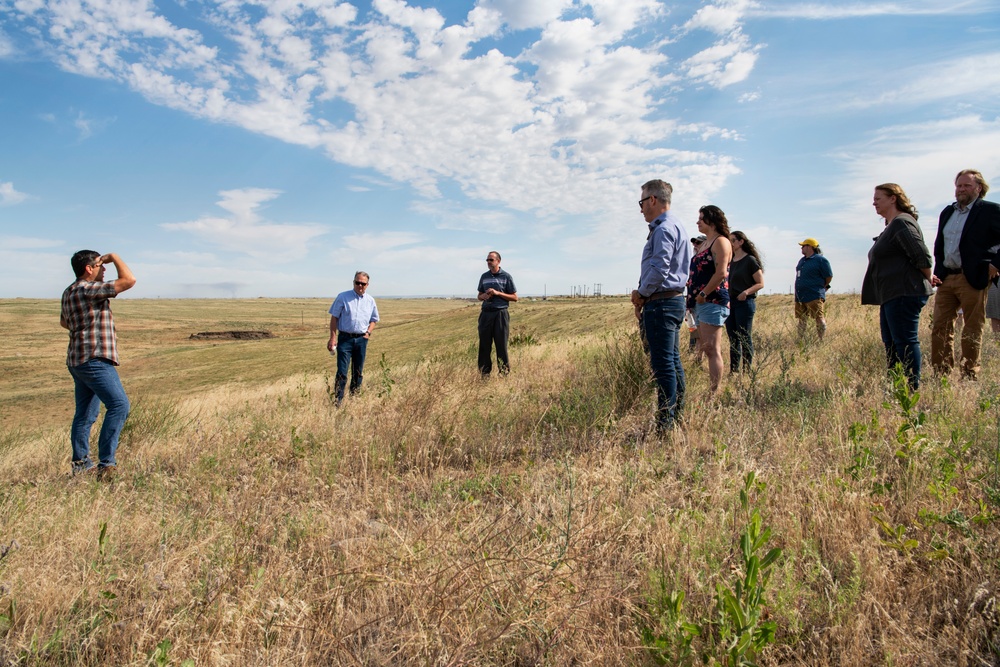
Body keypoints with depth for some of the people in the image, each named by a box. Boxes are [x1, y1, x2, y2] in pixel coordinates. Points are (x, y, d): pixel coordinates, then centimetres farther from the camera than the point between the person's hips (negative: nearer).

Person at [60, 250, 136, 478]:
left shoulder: (69, 293, 17)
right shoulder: (88, 289, -14)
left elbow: (64, 322, 34)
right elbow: (129, 280, -19)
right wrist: (114, 257, -6)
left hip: (78, 361, 11)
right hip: (94, 359, -11)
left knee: (85, 413, 15)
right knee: (119, 405, -17)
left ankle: (80, 464, 21)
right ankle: (106, 463, -18)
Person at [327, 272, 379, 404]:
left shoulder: (370, 301, 8)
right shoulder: (343, 297, -2)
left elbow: (373, 320, 19)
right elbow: (334, 318, -1)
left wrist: (368, 332, 1)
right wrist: (333, 337, -8)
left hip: (362, 339, 4)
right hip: (345, 338, -4)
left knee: (358, 372, 11)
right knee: (342, 372, -8)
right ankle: (338, 400, -2)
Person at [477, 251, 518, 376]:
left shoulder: (506, 276, 1)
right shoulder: (484, 277, 13)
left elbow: (515, 297, 0)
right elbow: (479, 296, 22)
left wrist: (497, 293, -11)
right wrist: (484, 296, -3)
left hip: (501, 313, -4)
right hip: (486, 313, 4)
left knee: (501, 344, -2)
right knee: (484, 343, 3)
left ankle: (504, 371, 6)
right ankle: (484, 372, 10)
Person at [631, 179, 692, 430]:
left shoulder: (664, 228, -13)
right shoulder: (675, 226, 20)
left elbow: (660, 268, -22)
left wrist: (642, 294, -8)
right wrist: (645, 297, 11)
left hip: (661, 303, -11)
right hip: (674, 299, 11)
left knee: (663, 363, -8)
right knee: (672, 361, 14)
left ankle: (666, 424, -4)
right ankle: (677, 416, 21)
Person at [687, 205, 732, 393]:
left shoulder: (720, 242, -8)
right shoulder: (704, 243, 20)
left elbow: (721, 273, -19)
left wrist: (703, 294, -16)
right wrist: (694, 296, 12)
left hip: (713, 301, -10)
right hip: (700, 302, 10)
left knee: (712, 349, -11)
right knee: (706, 348, 11)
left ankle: (714, 393, -9)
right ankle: (711, 390, 17)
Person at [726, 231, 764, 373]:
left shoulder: (750, 260, -5)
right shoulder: (729, 261, 14)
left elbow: (760, 283, -8)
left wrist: (747, 292, -24)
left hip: (745, 303, -6)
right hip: (729, 303, 6)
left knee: (745, 339, -2)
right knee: (733, 339, 9)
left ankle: (747, 372, 5)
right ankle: (734, 371, 15)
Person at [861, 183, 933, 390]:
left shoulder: (902, 223, -13)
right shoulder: (892, 226, 20)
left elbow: (922, 256, -19)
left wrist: (927, 281, -5)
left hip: (905, 293, -11)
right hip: (892, 295, 11)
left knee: (905, 341, -9)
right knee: (891, 342, 14)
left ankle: (913, 389, -5)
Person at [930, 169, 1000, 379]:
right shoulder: (947, 212, 17)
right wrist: (937, 271, 12)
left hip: (973, 279, -6)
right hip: (946, 278, 6)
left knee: (972, 330, 1)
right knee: (940, 327, 3)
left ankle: (970, 376, 8)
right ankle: (940, 374, 9)